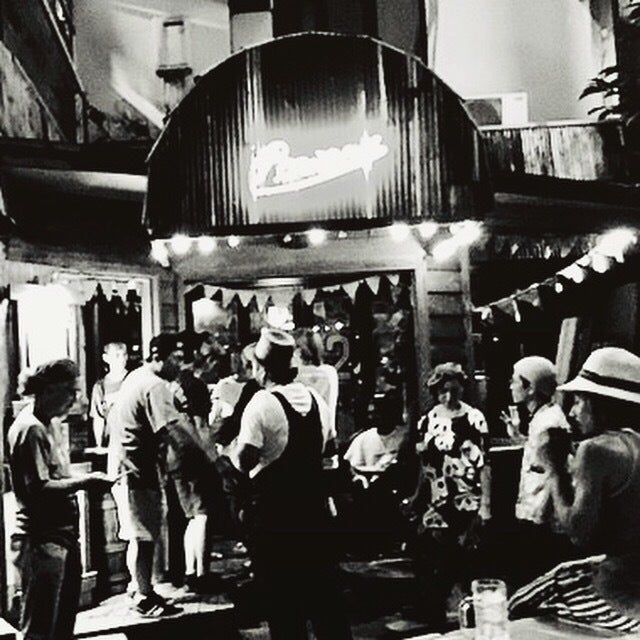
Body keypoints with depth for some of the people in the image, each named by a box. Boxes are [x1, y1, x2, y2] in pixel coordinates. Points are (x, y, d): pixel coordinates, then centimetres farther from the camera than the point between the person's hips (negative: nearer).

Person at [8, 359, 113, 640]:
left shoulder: (49, 424, 13)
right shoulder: (30, 429, -17)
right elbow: (38, 488, -24)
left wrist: (85, 480, 3)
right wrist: (85, 481, -20)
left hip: (62, 536, 10)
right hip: (42, 541, -10)